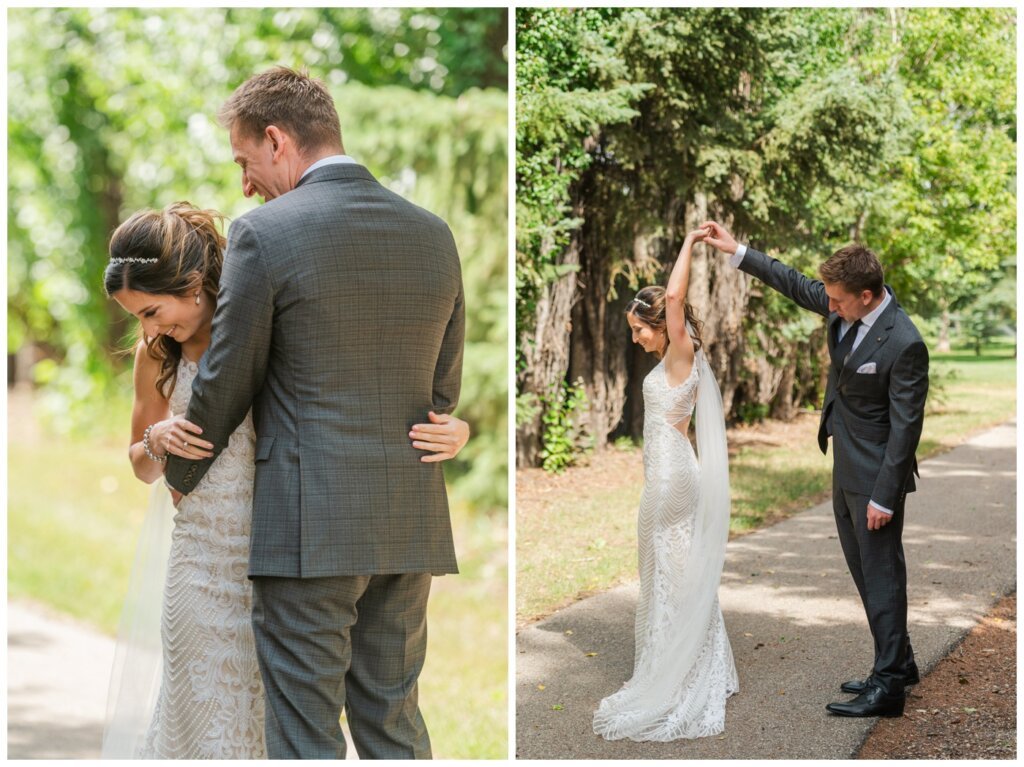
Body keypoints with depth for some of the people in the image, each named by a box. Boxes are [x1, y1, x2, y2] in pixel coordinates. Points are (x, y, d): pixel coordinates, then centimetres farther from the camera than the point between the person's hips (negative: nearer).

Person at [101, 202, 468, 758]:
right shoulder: (157, 354, 3)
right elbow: (143, 469, 16)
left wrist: (453, 431, -24)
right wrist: (157, 440, -8)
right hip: (204, 562, 2)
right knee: (206, 726, 7)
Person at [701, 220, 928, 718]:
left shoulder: (904, 345, -25)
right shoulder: (847, 309, -2)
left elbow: (905, 427, -22)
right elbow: (795, 285, 15)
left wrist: (884, 496, -20)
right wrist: (737, 252, 14)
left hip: (875, 476, -9)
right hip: (845, 470, 9)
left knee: (881, 575, -3)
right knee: (863, 570, 17)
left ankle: (889, 687, 4)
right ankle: (898, 664, 30)